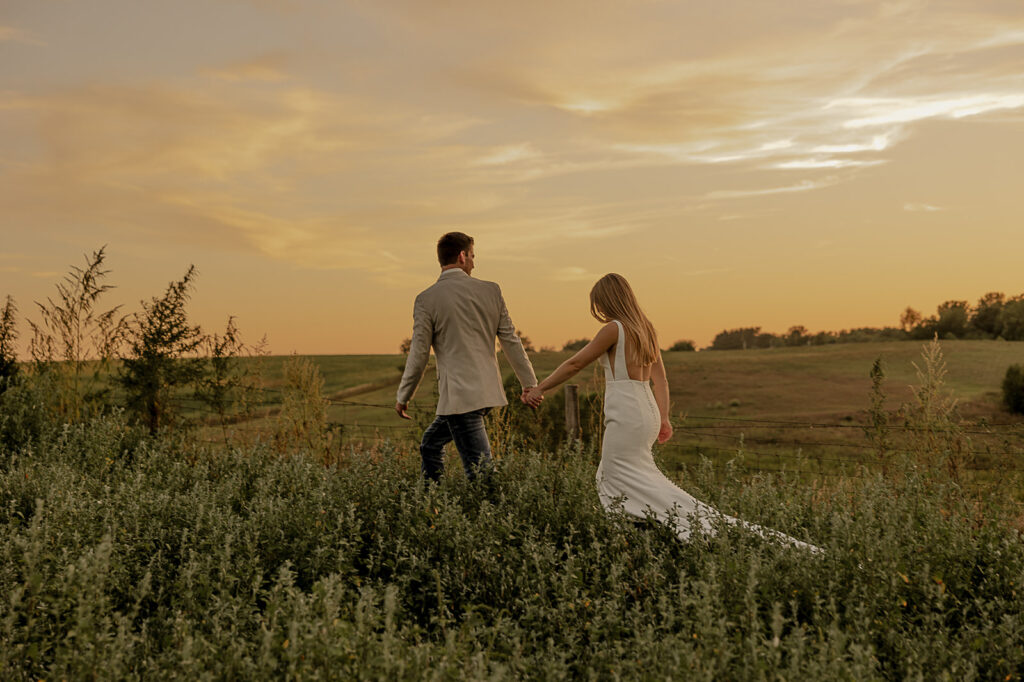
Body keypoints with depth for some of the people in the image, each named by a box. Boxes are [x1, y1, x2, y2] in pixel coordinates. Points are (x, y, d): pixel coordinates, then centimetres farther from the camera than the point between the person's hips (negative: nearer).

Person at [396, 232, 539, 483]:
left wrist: (403, 397, 9)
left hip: (459, 396, -6)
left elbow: (419, 354, -4)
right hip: (488, 392, 6)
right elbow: (511, 341, 7)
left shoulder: (427, 299, -6)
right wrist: (530, 384, 15)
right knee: (431, 445, 23)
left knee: (480, 471, -4)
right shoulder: (490, 291, 4)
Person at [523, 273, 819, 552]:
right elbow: (660, 378, 14)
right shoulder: (646, 328, 13)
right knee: (610, 479, 16)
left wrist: (540, 389, 3)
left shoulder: (614, 329, -11)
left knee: (620, 481, -6)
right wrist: (664, 418, 16)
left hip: (625, 413, -9)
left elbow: (574, 363, -6)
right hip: (647, 411, 9)